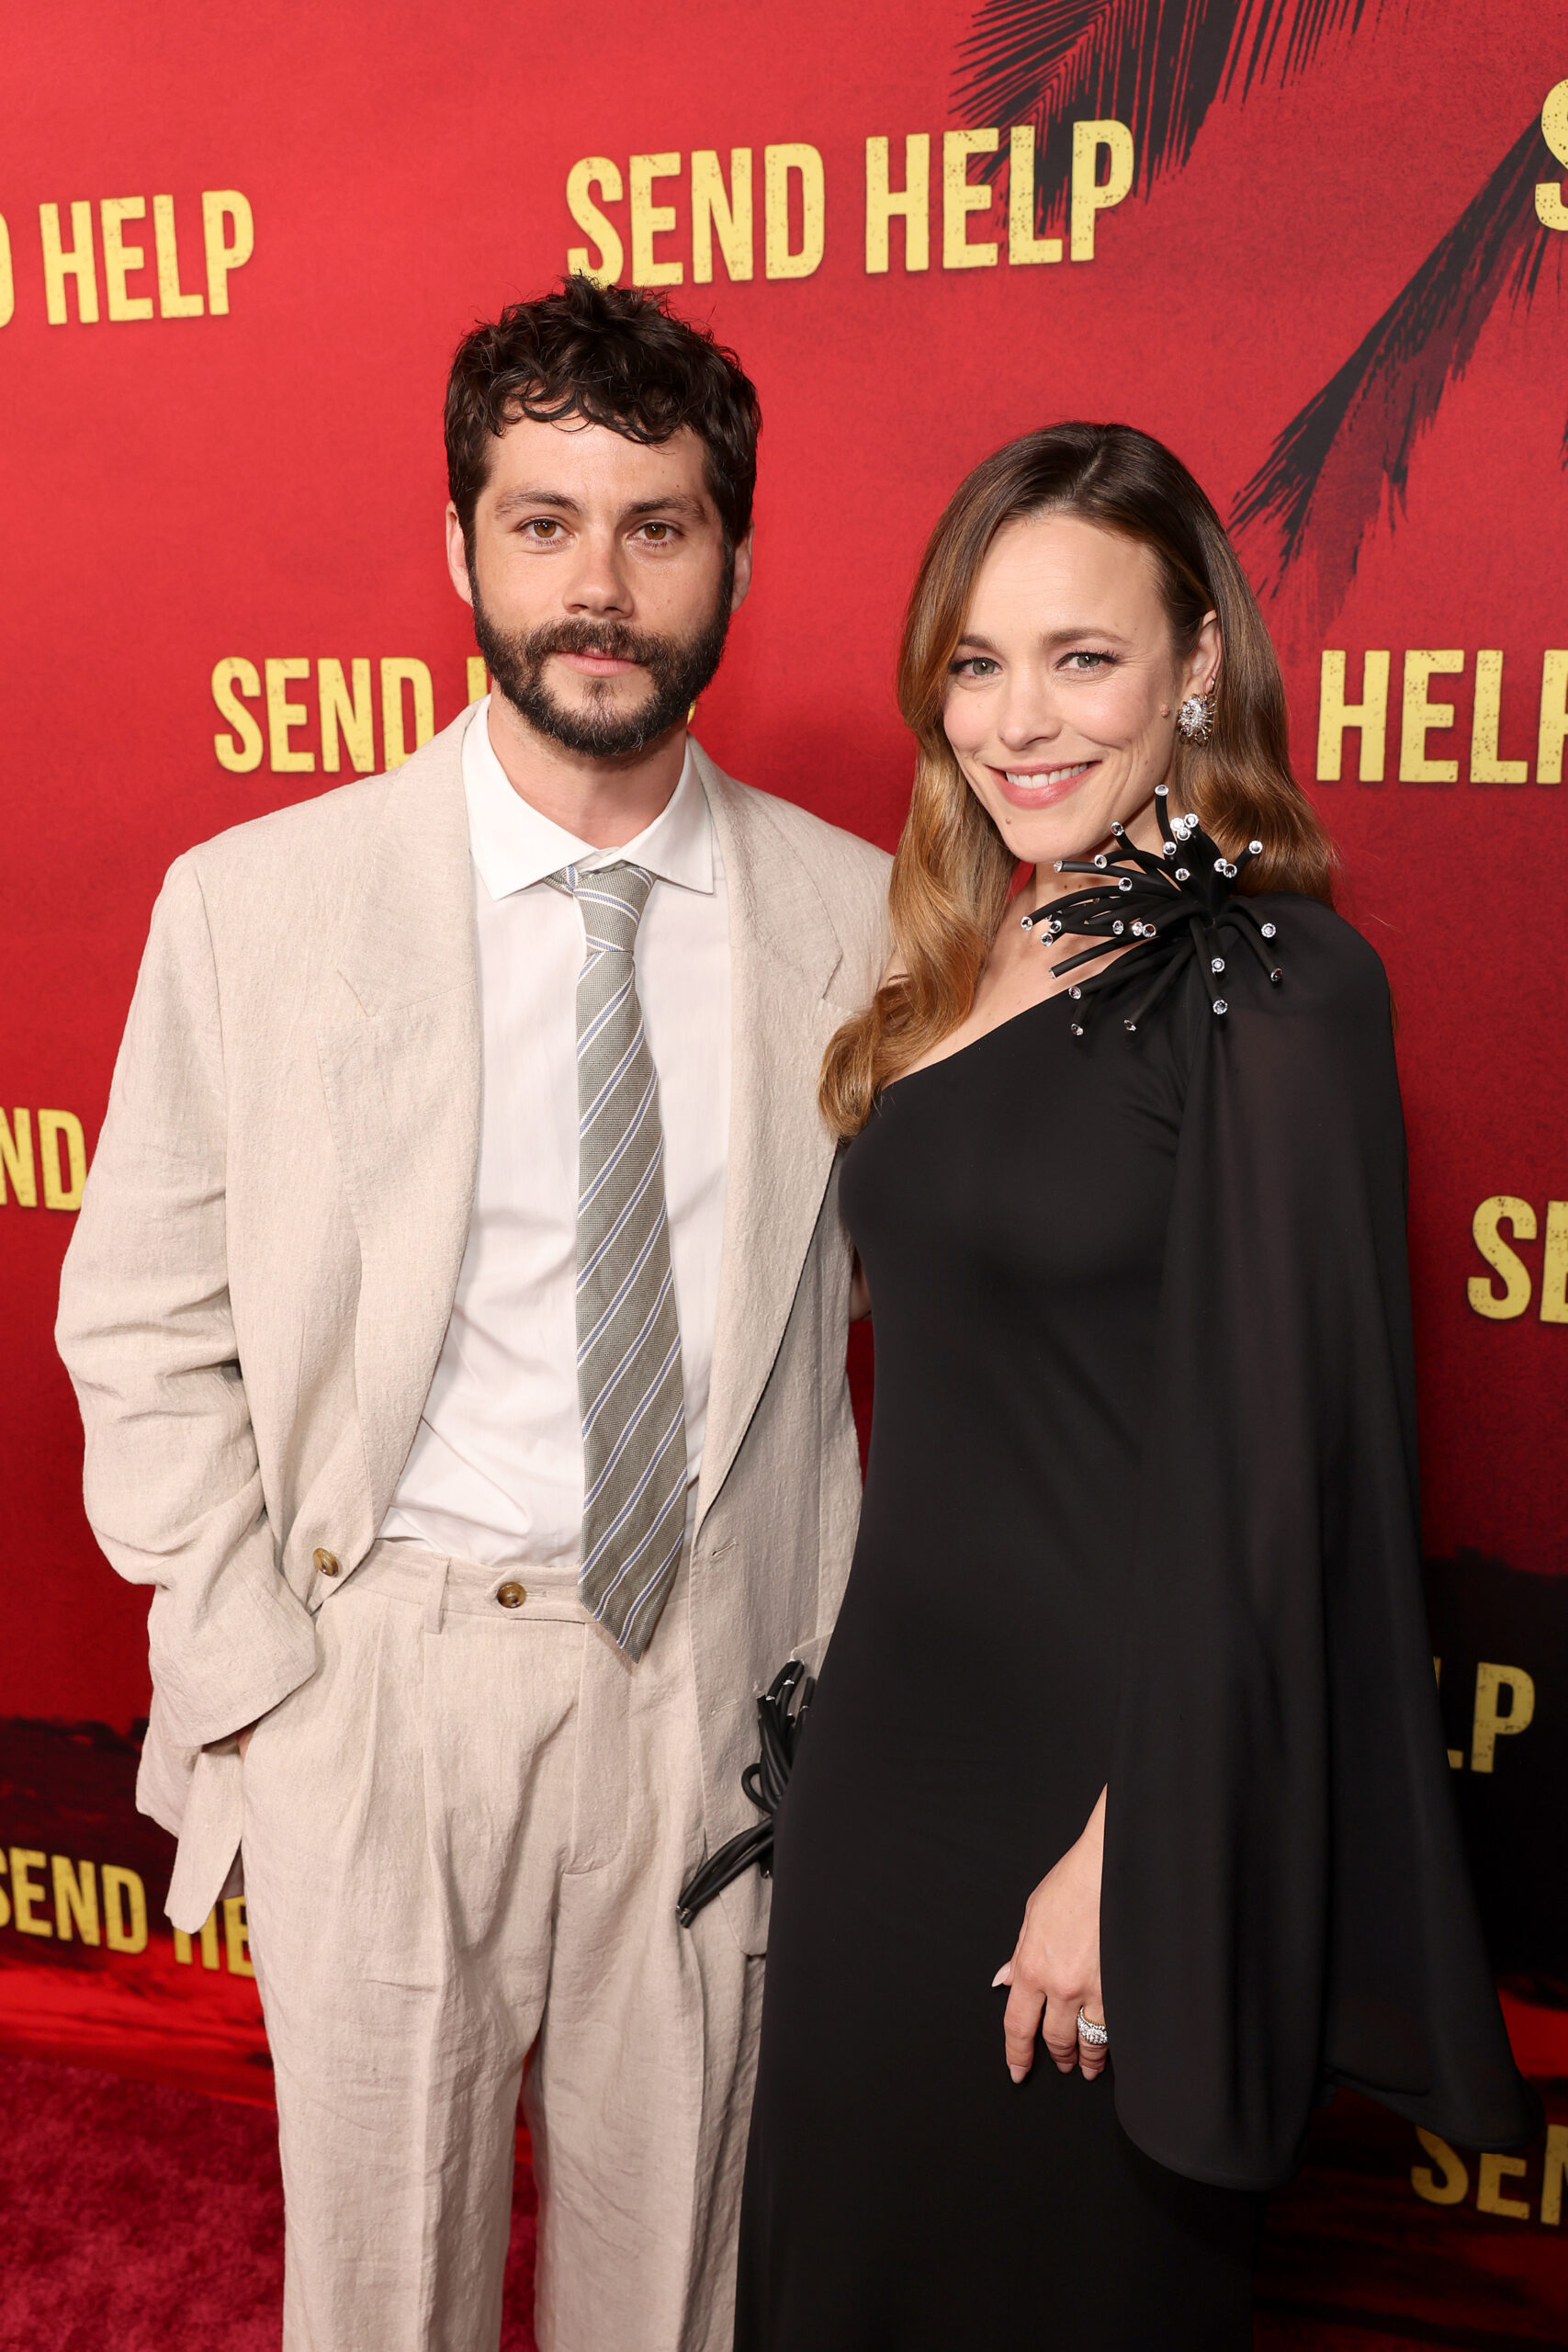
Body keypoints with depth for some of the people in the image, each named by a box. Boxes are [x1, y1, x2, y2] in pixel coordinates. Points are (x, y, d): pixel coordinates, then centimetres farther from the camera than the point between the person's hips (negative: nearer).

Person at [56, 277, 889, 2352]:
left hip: (712, 1679, 1)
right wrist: (251, 1679, -5)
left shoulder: (853, 917, -2)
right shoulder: (253, 904, -5)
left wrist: (844, 1673, 1)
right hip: (374, 1670, -1)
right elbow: (144, 1329, 0)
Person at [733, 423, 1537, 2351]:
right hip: (892, 1735, 7)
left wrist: (1129, 1855, -17)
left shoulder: (1269, 985, -16)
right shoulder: (961, 968, 6)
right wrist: (849, 1733, 9)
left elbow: (1277, 1459, -18)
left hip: (1096, 1765, -7)